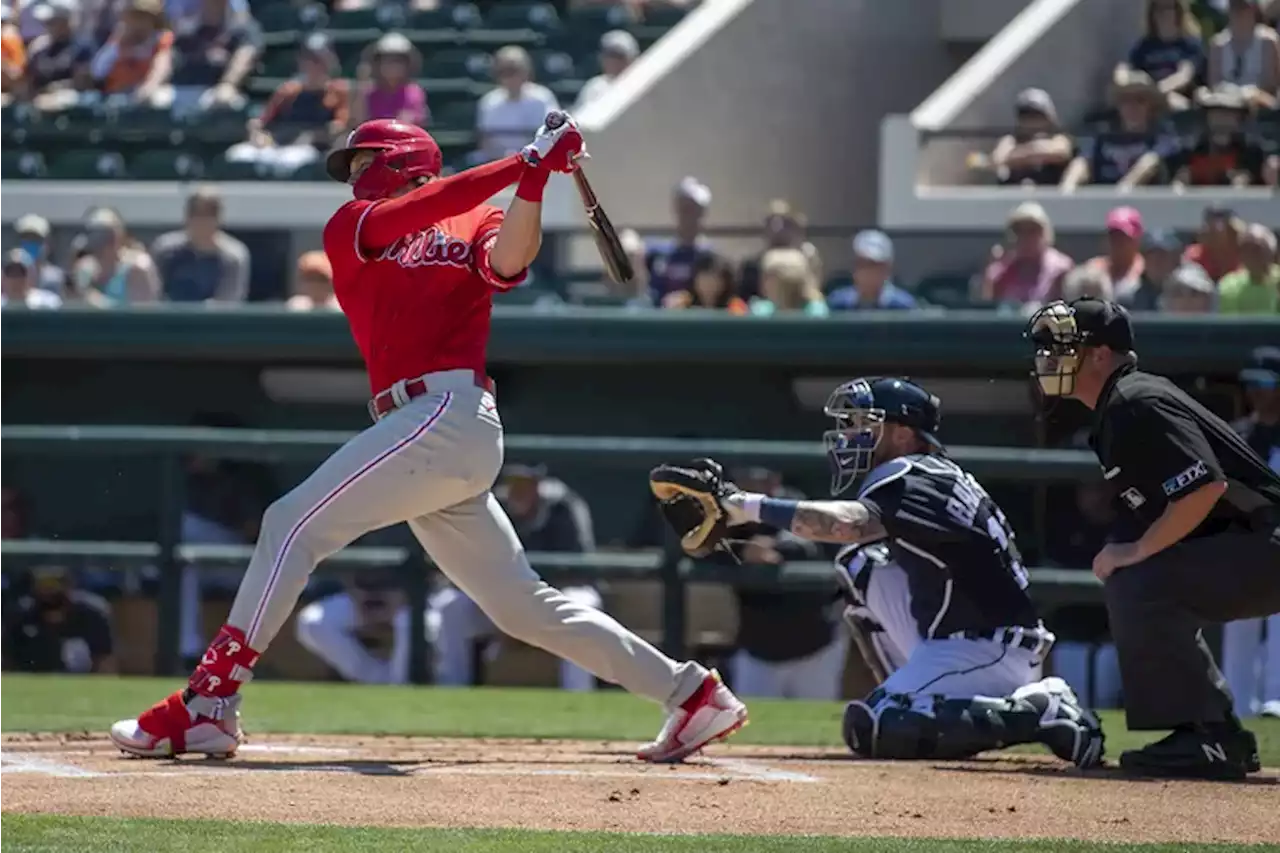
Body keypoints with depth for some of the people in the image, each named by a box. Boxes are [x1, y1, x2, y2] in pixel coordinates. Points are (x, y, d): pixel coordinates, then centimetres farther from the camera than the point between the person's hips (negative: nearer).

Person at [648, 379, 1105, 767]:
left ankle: (1036, 712, -17)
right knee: (862, 567, 18)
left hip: (986, 649, -10)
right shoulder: (936, 474, 15)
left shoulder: (912, 480, -15)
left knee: (869, 730, -19)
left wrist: (746, 505, -34)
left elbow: (846, 524, -34)